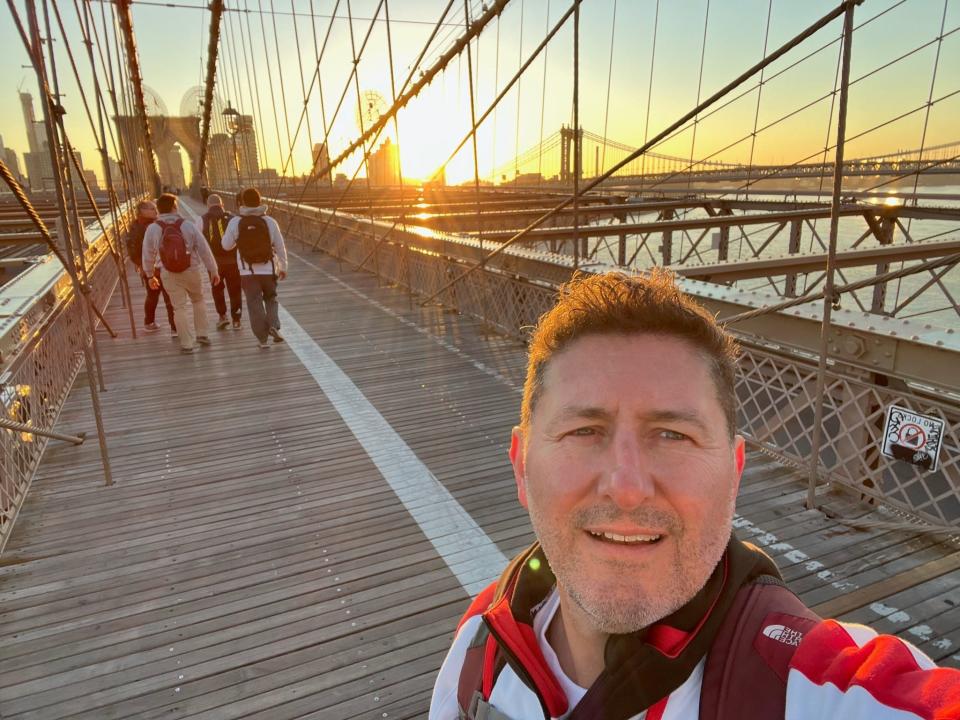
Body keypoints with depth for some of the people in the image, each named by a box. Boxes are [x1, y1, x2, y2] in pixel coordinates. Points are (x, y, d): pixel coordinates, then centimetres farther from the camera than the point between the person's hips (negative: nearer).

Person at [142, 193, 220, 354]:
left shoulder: (152, 229, -4)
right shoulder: (188, 226, -6)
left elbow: (148, 255, 3)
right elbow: (204, 249, -4)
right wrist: (213, 271, 4)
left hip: (168, 274, 0)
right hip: (191, 271, 0)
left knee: (179, 307, 7)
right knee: (198, 300, 22)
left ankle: (187, 344, 7)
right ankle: (202, 334, 23)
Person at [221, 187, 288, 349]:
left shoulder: (235, 222, -5)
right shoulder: (269, 221, -3)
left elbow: (226, 245, 4)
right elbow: (280, 247, 1)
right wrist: (283, 267, 12)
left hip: (248, 271, 0)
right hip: (268, 269, 1)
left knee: (254, 303, 6)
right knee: (271, 299, 19)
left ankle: (262, 339, 6)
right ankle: (273, 325, -4)